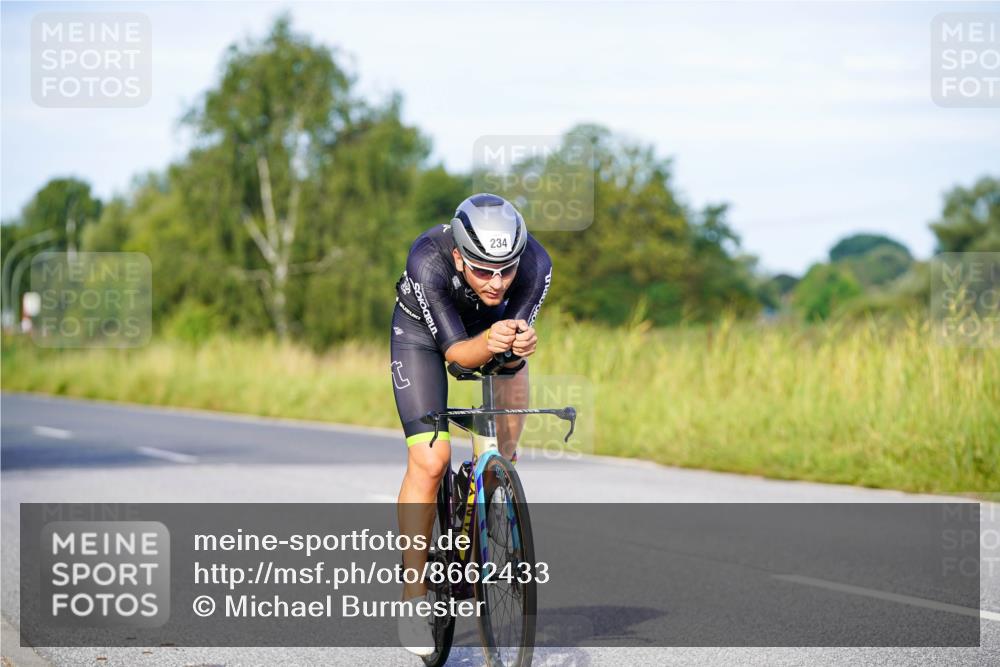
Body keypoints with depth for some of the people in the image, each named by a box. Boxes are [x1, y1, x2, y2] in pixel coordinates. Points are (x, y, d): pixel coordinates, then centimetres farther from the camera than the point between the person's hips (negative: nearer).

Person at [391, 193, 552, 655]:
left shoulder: (536, 265, -34)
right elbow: (456, 350, -35)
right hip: (425, 333, -3)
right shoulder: (428, 261, -39)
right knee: (429, 461, -15)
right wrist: (488, 344, -56)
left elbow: (514, 346, -28)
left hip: (497, 325, 3)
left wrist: (519, 346, -51)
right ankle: (413, 597, -7)